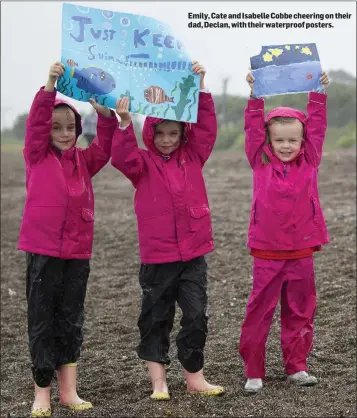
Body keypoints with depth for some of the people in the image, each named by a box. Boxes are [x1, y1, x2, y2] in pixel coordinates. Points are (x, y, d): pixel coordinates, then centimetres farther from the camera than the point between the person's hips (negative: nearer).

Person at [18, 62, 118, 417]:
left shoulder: (84, 160, 10)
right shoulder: (37, 157, 0)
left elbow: (106, 144, -5)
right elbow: (36, 122, -14)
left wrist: (105, 114, -23)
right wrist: (49, 87, -28)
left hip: (78, 251, 4)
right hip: (43, 250, -3)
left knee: (71, 321, 10)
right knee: (42, 321, 3)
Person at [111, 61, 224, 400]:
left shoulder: (193, 156, 6)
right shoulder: (143, 163, -1)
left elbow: (206, 126, -3)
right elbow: (122, 158, -20)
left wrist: (200, 86, -11)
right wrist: (124, 122, -34)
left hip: (193, 254, 2)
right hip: (157, 256, -2)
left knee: (196, 316, 3)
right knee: (155, 318, 7)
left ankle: (194, 376, 14)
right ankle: (158, 380, 16)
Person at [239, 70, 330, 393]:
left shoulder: (309, 161, 4)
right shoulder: (260, 162, 0)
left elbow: (316, 126, 2)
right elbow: (253, 128, -4)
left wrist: (318, 92, -4)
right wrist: (256, 94, -11)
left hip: (301, 251, 2)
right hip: (267, 252, -2)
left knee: (300, 312, 10)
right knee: (259, 312, 2)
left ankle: (296, 366, 22)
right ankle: (253, 372, 9)